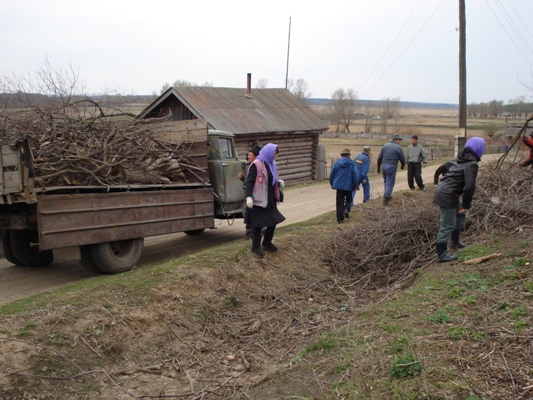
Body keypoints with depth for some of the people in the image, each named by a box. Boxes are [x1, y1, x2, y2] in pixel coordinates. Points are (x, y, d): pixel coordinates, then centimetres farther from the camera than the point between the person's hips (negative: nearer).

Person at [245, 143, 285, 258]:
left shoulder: (271, 163, 10)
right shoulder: (256, 165, -15)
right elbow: (249, 181, -16)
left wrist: (279, 181, 1)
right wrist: (249, 197, -23)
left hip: (271, 199, 8)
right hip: (259, 199, -8)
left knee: (273, 221, 14)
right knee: (258, 224, 1)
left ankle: (267, 243, 33)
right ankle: (256, 247, 14)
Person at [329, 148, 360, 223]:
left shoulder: (337, 162, 1)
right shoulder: (352, 163, -6)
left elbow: (332, 173, 6)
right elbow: (355, 175, -9)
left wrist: (332, 183, 20)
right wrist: (356, 185, -1)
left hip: (339, 185, 2)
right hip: (348, 185, -2)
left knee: (339, 201, 5)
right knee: (349, 199, 19)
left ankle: (340, 218, 3)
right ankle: (346, 209, -10)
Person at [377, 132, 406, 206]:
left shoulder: (385, 146, 9)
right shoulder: (398, 147, -6)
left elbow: (379, 158, 9)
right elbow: (402, 158, 0)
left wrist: (378, 167, 19)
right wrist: (403, 166, 20)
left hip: (383, 166, 5)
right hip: (391, 167, -5)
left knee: (386, 182, 21)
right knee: (390, 183, 0)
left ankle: (388, 196, 31)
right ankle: (385, 199, -4)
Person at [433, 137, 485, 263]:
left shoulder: (458, 159, 11)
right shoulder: (472, 164, -15)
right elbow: (469, 186, -22)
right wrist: (466, 205, -10)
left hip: (442, 189, 10)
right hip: (447, 196, -10)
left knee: (460, 214, 26)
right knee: (447, 226, -2)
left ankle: (456, 242, 39)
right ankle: (442, 255, 5)